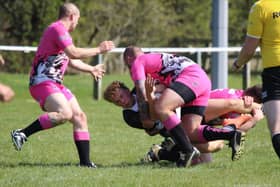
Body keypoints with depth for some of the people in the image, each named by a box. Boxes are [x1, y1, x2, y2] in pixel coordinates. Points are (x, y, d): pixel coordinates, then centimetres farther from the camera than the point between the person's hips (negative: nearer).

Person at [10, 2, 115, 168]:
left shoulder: (61, 31, 24)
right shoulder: (57, 29, -10)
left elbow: (71, 61, 38)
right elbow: (73, 53, -23)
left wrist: (91, 69, 51)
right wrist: (98, 50, -12)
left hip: (55, 84, 11)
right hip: (43, 82, -11)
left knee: (80, 117, 4)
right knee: (65, 114, -31)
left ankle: (85, 162, 4)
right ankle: (22, 134, -26)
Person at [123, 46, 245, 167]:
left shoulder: (137, 62, 9)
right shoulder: (155, 58, 36)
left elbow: (141, 91, -2)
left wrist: (145, 119, 3)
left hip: (191, 77, -9)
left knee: (161, 108, -26)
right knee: (191, 132, 2)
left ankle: (187, 150, -31)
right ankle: (232, 135, -12)